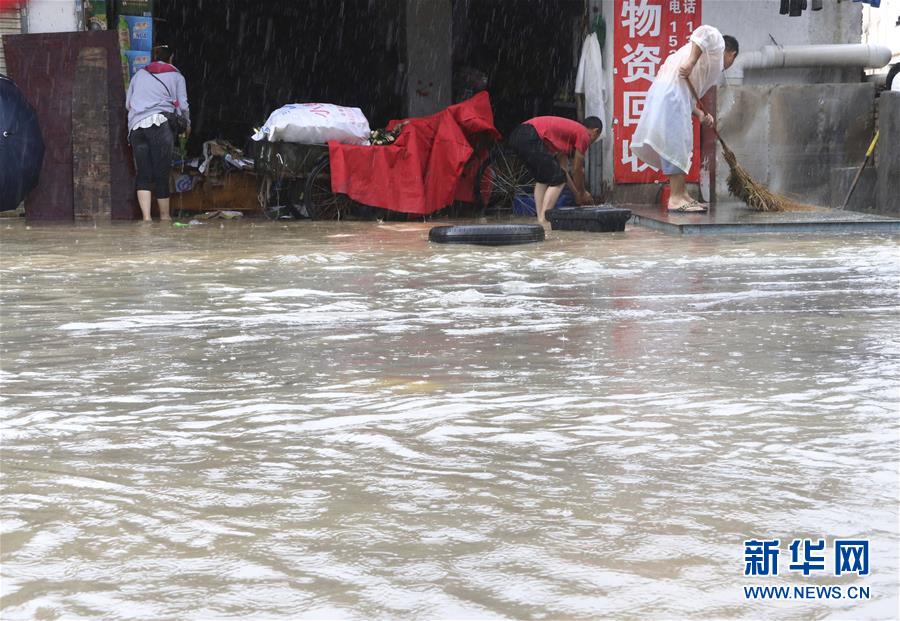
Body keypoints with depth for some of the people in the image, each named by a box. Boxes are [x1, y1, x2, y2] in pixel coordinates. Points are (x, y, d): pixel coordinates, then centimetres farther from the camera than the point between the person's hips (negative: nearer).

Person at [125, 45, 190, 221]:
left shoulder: (139, 74, 22)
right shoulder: (176, 76, 13)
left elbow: (127, 104, 23)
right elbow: (183, 105, 7)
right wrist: (187, 124, 24)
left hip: (136, 126, 3)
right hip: (160, 123, -3)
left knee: (143, 174, 0)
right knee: (162, 173, 2)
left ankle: (146, 217, -12)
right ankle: (165, 216, 8)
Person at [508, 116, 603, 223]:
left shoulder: (568, 129, 33)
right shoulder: (584, 134, 7)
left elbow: (563, 168, 36)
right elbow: (577, 170, 11)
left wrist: (577, 193, 40)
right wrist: (582, 193, 26)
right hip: (530, 138, -10)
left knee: (542, 179, 24)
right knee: (557, 179, 1)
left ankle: (540, 219, 18)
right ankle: (543, 220, -6)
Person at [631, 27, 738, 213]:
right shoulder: (717, 43, 9)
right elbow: (705, 32, -16)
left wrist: (700, 114, 14)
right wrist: (692, 61, -21)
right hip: (672, 93, -10)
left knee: (680, 146, 15)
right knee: (676, 144, -10)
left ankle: (682, 194, 19)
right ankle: (676, 198, -11)